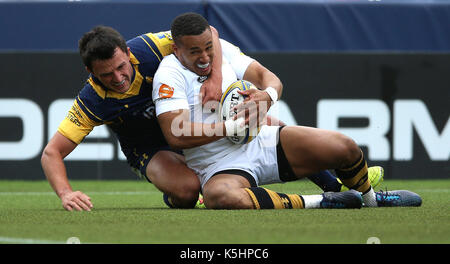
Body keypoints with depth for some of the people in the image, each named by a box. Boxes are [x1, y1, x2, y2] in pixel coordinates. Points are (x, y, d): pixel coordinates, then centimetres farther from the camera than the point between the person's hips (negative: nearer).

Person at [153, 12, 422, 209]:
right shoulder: (169, 76, -14)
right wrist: (232, 127, -27)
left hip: (264, 140, 6)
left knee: (346, 148, -10)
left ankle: (372, 199, 24)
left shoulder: (222, 49, 4)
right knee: (220, 197, -44)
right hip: (223, 168, -6)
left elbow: (269, 77, 4)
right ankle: (317, 202, -32)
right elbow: (176, 135, -25)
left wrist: (268, 94, -21)